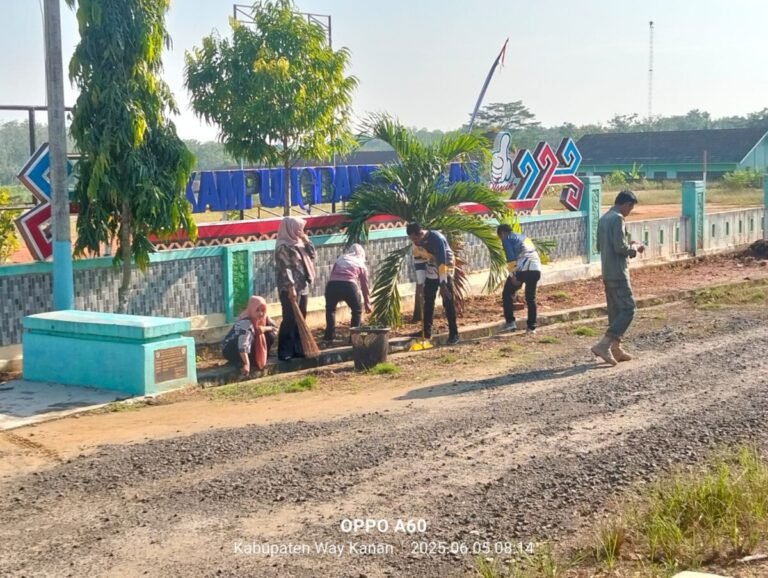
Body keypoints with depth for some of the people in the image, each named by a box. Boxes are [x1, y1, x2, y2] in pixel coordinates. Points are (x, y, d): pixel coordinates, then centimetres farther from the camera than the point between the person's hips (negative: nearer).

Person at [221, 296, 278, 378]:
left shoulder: (262, 317, -9)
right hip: (230, 350, -8)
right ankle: (252, 362, -17)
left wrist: (265, 328, -24)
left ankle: (261, 360, 0)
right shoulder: (245, 322, -33)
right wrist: (246, 364, -54)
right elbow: (243, 344, -44)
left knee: (269, 336, -11)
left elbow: (275, 327, -1)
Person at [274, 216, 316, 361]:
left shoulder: (298, 243, 14)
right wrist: (291, 287, -24)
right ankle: (284, 352, -3)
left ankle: (298, 349, 18)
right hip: (290, 288, -9)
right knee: (289, 320, -7)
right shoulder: (283, 246, -13)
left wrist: (306, 240, 4)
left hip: (303, 287, 9)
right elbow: (285, 268, -19)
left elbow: (313, 256, 14)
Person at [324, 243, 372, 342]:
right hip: (349, 285, -2)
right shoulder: (361, 265, 24)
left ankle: (330, 335, 28)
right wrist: (367, 303, 38)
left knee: (330, 308, 30)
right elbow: (364, 285, 28)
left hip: (332, 285, 2)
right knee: (357, 311, 23)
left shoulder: (340, 260, 30)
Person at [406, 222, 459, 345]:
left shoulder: (437, 239, -30)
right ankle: (426, 332, 20)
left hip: (445, 271, -7)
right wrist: (420, 282, 1)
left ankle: (453, 334, -6)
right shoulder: (416, 242, -8)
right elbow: (418, 261, 2)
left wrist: (443, 284, -31)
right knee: (428, 301, 10)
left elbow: (442, 262, -31)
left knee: (448, 303, -9)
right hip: (431, 273, 7)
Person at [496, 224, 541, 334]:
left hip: (522, 269, -6)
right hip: (536, 269, 6)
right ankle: (532, 327, 16)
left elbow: (511, 258, -9)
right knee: (531, 298, 17)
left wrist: (512, 275, -12)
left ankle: (510, 322, 5)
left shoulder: (506, 239, 6)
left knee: (507, 294, 11)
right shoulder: (523, 237, 28)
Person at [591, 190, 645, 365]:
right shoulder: (617, 218, -14)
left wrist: (629, 247, 19)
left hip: (607, 272, 10)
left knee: (615, 310, 12)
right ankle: (603, 344, -15)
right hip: (618, 273, -10)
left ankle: (616, 348, 14)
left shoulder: (604, 218, 14)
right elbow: (620, 247, -21)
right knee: (628, 309, -7)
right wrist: (634, 248, -2)